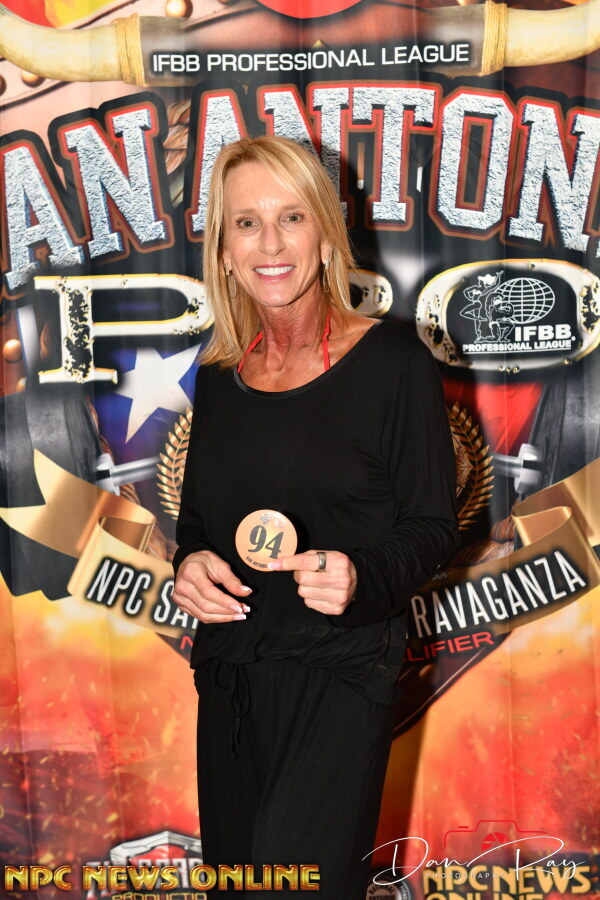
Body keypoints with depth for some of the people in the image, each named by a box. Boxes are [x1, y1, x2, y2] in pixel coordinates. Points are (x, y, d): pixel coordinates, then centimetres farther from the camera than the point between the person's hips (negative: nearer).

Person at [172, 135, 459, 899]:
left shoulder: (392, 361, -9)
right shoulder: (220, 375, 6)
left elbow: (432, 526, -5)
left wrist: (361, 578, -24)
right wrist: (190, 563, -6)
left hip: (341, 671, -5)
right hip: (229, 671, 5)